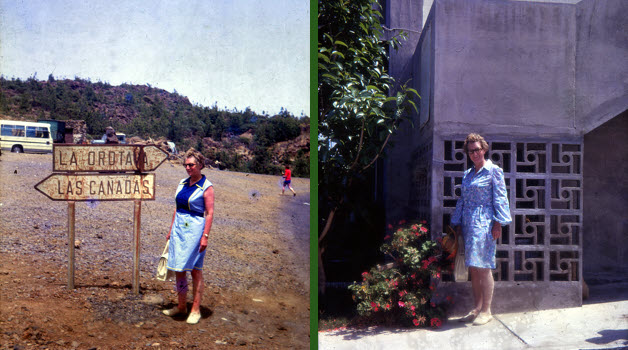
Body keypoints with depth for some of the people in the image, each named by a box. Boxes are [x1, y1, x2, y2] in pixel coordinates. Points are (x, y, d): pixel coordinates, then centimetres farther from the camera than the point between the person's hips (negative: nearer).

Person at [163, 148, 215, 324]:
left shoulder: (206, 187, -10)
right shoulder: (183, 183, 10)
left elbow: (210, 213, -13)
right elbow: (177, 208, 16)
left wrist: (205, 236, -18)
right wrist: (171, 229, 16)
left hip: (195, 229, -7)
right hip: (179, 228, 7)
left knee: (195, 269, 1)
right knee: (178, 268, 11)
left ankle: (195, 309, 11)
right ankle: (181, 306, 25)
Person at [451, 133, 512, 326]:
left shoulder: (493, 171, 0)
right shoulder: (467, 174, 17)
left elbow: (499, 198, -6)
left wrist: (498, 223, -13)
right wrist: (458, 223, 15)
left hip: (484, 224, -6)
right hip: (468, 224, 7)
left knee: (483, 268, -5)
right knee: (473, 268, 9)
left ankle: (486, 311, 4)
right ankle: (476, 308, 19)